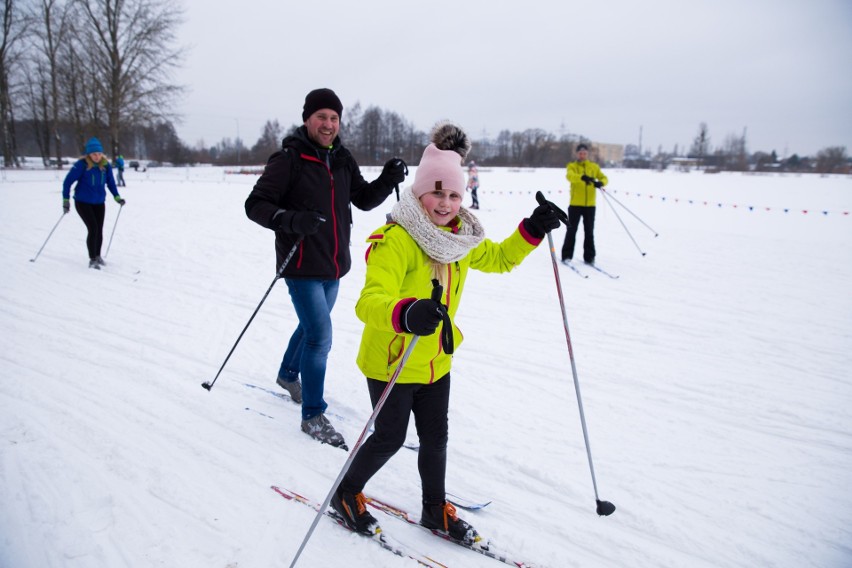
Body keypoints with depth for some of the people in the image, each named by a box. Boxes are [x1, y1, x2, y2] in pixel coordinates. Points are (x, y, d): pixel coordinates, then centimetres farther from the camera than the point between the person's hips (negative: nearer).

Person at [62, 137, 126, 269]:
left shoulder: (105, 165, -5)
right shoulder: (81, 165, -18)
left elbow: (110, 182, 10)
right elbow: (68, 181, -13)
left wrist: (117, 196, 4)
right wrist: (66, 200, -16)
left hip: (99, 203, 4)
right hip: (83, 202, -4)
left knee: (99, 230, 8)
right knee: (93, 228, -13)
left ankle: (98, 256, 27)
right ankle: (92, 260, -3)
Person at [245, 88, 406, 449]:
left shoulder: (342, 159, 5)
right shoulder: (289, 159, -14)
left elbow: (363, 199, 11)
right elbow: (256, 205, -16)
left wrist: (387, 181, -8)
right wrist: (290, 220, -34)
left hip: (334, 265, 7)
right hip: (302, 267, -7)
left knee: (312, 327, 24)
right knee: (320, 336, -10)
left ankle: (288, 375, 51)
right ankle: (313, 416, 6)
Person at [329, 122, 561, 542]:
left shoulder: (462, 239, -1)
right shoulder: (395, 240, -26)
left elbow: (499, 258, 17)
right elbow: (370, 301, -39)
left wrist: (532, 231, 1)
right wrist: (405, 314, -61)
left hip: (437, 360, 7)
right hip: (391, 361, -7)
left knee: (435, 436, 18)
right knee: (390, 439, 9)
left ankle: (435, 510, 41)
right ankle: (346, 494, 37)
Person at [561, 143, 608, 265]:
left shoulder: (594, 167, 11)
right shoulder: (572, 166, 2)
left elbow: (604, 178, 6)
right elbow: (570, 176, -19)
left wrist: (600, 182, -19)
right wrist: (582, 177, -40)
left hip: (590, 205, 2)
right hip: (575, 204, -2)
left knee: (589, 232, 5)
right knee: (571, 230, 1)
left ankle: (589, 257, 12)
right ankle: (567, 256, 9)